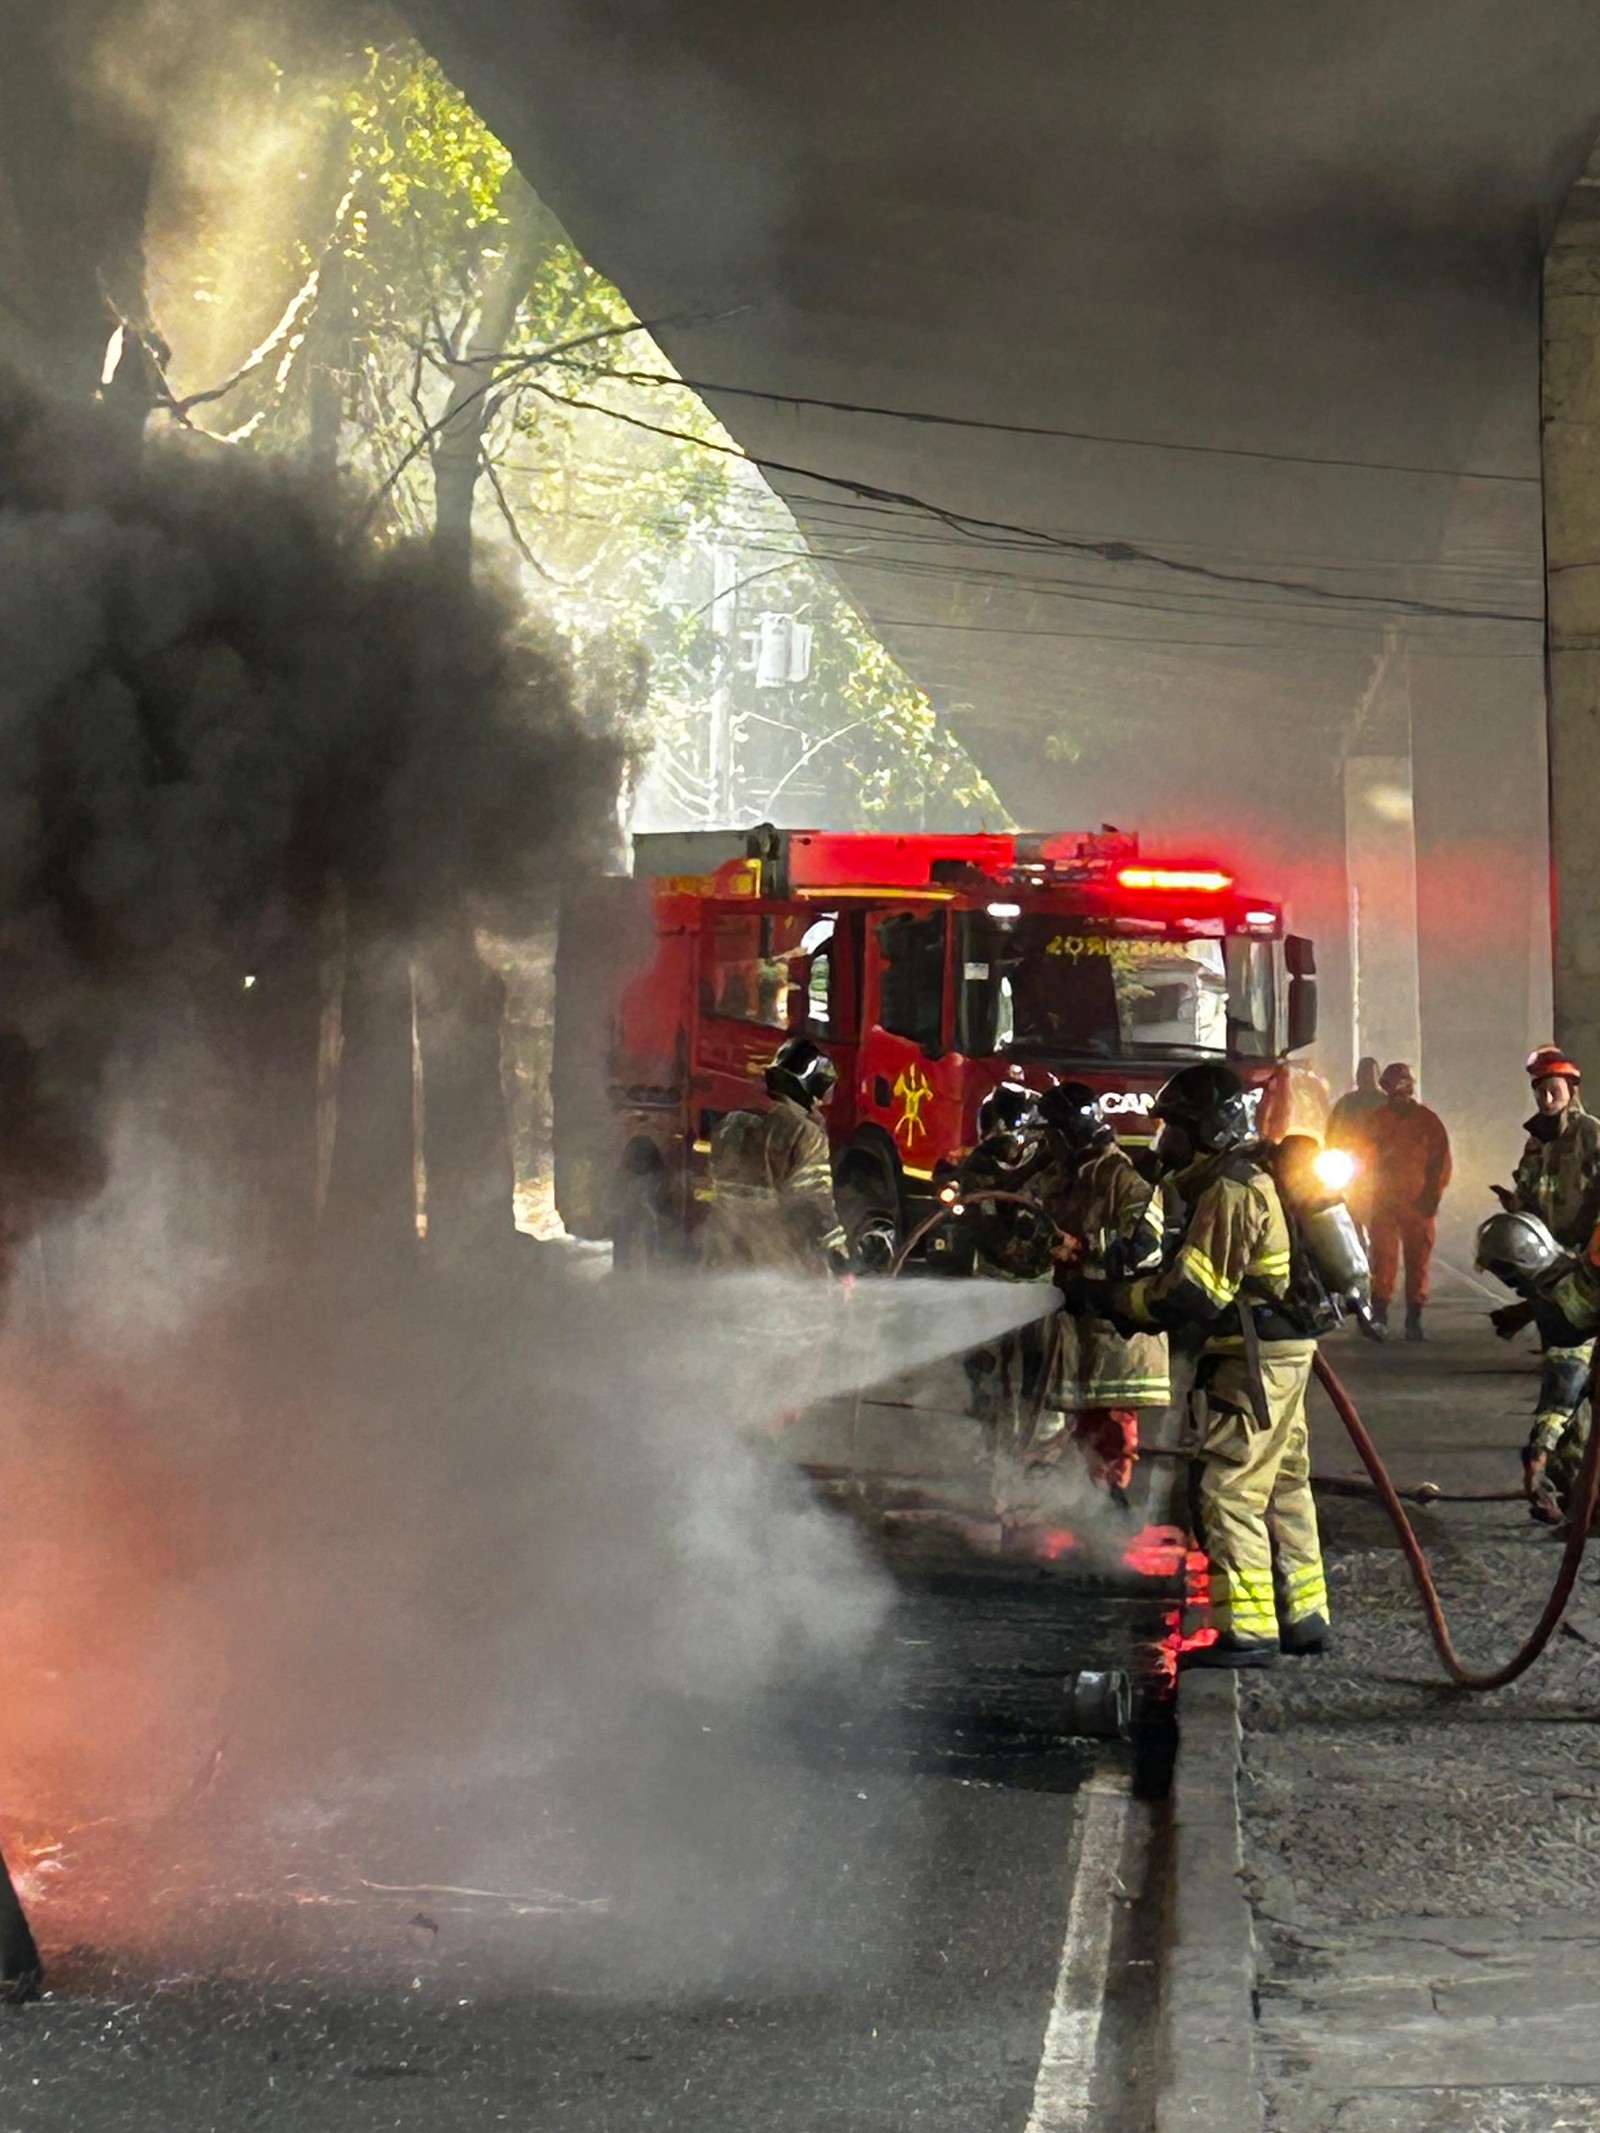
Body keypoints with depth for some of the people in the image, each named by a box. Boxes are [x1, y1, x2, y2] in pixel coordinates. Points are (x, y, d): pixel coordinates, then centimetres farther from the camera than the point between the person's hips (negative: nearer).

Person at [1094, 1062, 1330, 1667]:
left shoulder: (1230, 1190, -17)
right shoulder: (1247, 1177, 16)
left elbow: (1191, 1292, -21)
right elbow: (1200, 1277, 17)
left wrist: (1119, 1297, -8)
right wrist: (1134, 1288, 7)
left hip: (1255, 1361, -11)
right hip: (1281, 1352, 11)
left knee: (1228, 1491, -9)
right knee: (1282, 1487, 16)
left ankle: (1248, 1630, -10)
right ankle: (1304, 1616, 23)